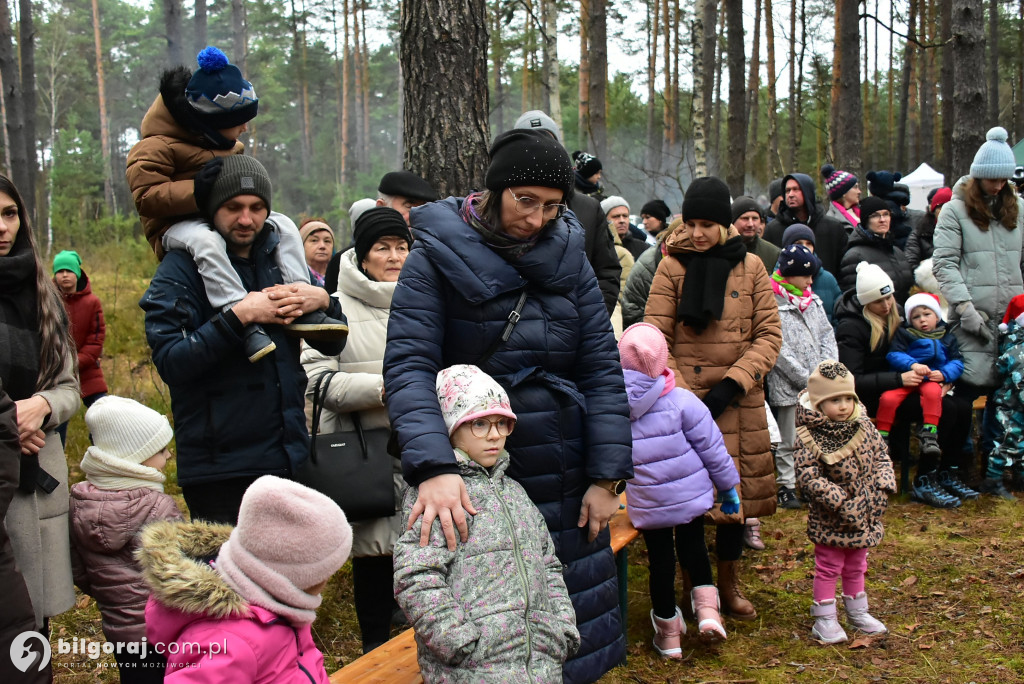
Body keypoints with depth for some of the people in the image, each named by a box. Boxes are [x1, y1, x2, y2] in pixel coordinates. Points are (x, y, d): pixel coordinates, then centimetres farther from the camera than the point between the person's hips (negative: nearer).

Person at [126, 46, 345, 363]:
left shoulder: (228, 143, 14)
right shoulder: (157, 146, -14)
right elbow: (147, 195, -23)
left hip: (224, 219, 8)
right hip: (176, 226, -8)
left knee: (285, 227, -5)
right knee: (205, 240, -40)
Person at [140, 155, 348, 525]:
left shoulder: (280, 257, 12)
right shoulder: (180, 269, -2)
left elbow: (333, 345, 14)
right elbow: (170, 362, -16)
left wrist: (323, 301, -5)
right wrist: (239, 316, -21)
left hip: (290, 459, 5)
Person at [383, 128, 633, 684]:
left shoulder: (569, 259, 4)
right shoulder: (437, 256, -7)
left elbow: (601, 368, 2)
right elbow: (408, 364, -17)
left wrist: (606, 478, -4)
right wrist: (433, 467, -31)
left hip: (562, 476, 3)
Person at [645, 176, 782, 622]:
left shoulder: (751, 267, 5)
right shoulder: (672, 268, 1)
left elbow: (769, 334, 2)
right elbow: (656, 338, -3)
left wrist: (732, 383, -10)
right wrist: (680, 394, -14)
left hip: (738, 401, 2)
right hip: (686, 401, -2)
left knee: (736, 490, 9)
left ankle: (729, 585, 26)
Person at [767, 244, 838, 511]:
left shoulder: (813, 301, 12)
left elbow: (827, 336, 11)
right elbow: (780, 351, -15)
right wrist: (807, 380, -14)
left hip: (819, 386, 6)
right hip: (788, 386, -6)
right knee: (789, 442, 4)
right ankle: (786, 486, 15)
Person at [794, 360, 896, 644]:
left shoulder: (864, 426, -3)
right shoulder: (812, 437, -21)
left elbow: (881, 455, 6)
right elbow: (807, 475, -24)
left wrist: (884, 486, -7)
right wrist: (838, 500, -27)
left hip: (864, 515, 6)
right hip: (830, 519, -5)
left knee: (856, 566, 21)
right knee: (828, 567, 5)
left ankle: (857, 612, 38)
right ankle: (825, 620, 17)